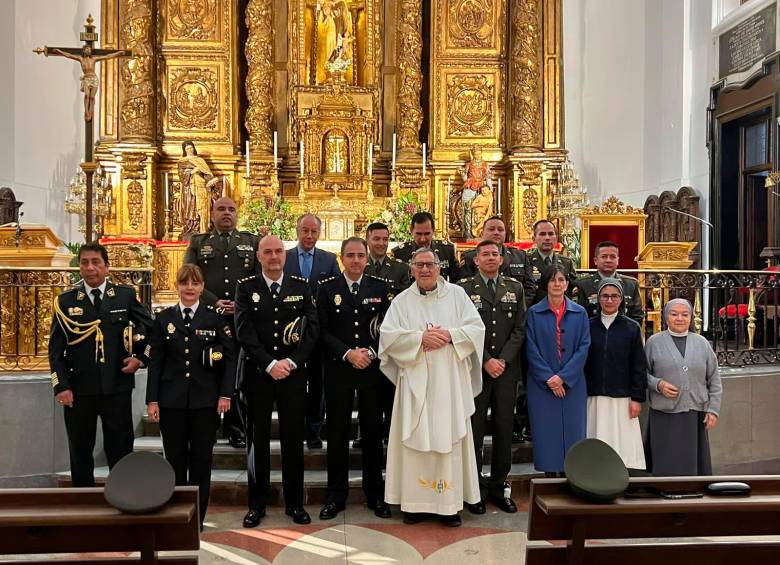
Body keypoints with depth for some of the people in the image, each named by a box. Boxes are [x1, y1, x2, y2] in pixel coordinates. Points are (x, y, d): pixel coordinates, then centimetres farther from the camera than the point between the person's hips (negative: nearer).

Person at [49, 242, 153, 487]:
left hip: (117, 387, -1)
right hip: (78, 391, 1)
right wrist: (61, 386, -5)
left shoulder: (125, 295, 2)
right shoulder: (66, 301, 3)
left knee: (120, 452, 6)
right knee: (80, 453, 12)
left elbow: (150, 327, 11)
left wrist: (140, 357, 0)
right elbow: (55, 349, 2)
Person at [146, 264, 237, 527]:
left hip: (205, 400, -1)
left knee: (202, 459, 5)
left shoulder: (215, 317, 1)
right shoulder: (163, 319, 5)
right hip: (172, 401, 1)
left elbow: (230, 358, 0)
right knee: (175, 459, 7)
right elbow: (155, 362, 5)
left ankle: (197, 517, 17)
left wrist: (225, 394, -7)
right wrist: (152, 399, 0)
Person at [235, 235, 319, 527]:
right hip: (257, 373, 0)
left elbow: (312, 328, -1)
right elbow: (244, 331, -6)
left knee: (293, 439, 7)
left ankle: (295, 503, 19)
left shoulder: (302, 286, 5)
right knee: (257, 440, 7)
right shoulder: (245, 287, 2)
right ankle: (257, 504, 20)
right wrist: (269, 364, -14)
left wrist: (291, 362, -12)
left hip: (293, 373, 1)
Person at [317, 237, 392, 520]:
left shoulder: (380, 288, 4)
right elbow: (323, 330, -2)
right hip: (338, 369, -1)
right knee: (338, 432, 6)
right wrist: (348, 354, -13)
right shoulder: (327, 288, 1)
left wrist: (371, 352, -12)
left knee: (373, 431, 8)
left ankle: (375, 494, 21)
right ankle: (336, 495, 19)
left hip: (372, 367, 1)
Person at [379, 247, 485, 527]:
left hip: (450, 381, 0)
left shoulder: (457, 294, 6)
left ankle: (449, 503, 11)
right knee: (415, 439, 2)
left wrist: (449, 335, -14)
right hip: (415, 382, 0)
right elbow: (388, 335, -3)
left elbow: (477, 328, 1)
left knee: (449, 438, 3)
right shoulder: (402, 300, 6)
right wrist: (421, 338, -14)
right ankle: (414, 501, 11)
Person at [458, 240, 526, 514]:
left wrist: (503, 360, -7)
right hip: (476, 368, -3)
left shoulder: (515, 288, 10)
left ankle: (498, 487, 18)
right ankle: (476, 489, 13)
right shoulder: (465, 288, 1)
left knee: (504, 430, 7)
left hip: (507, 368, 3)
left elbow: (519, 329, 4)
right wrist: (486, 361, -11)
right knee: (475, 430, 2)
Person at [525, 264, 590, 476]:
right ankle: (550, 476, 12)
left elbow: (583, 347, -2)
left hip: (572, 384, 1)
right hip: (542, 385, -1)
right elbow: (532, 350, -3)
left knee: (573, 433, 4)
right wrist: (549, 379, -12)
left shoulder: (580, 313, 5)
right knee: (546, 434, 2)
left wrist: (563, 377, -12)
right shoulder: (534, 313, 1)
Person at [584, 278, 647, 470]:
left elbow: (639, 366, 2)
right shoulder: (588, 326, 6)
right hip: (594, 399, 1)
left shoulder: (632, 328, 3)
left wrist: (637, 398, -3)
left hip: (622, 399, -1)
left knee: (622, 446, -1)